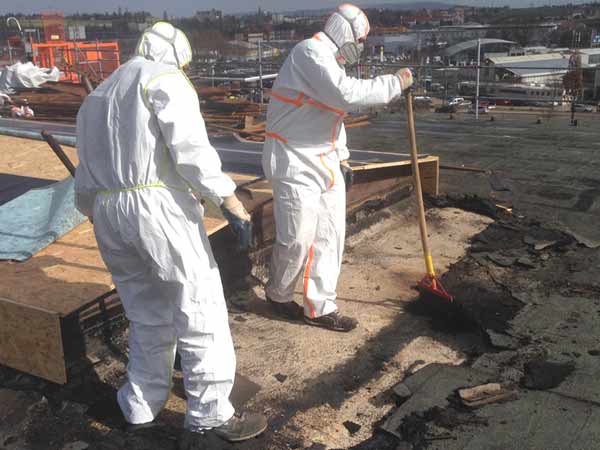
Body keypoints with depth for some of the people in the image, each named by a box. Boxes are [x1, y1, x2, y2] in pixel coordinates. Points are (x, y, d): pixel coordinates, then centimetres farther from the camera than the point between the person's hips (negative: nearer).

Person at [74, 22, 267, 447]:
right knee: (200, 309, 2)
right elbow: (192, 150, -14)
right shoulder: (165, 80, 2)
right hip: (159, 207, -7)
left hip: (106, 213, 8)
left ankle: (141, 408, 28)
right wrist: (232, 203, -14)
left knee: (148, 315, 20)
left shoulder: (95, 98, 25)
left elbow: (85, 185, 22)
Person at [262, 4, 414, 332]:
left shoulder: (332, 62, 17)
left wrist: (342, 157, 19)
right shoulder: (311, 51, -14)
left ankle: (320, 308, 17)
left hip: (326, 163, 10)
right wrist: (395, 83, -17)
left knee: (330, 237, 8)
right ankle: (277, 295, 23)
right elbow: (347, 94, -26)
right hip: (296, 163, -10)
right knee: (297, 240, -3)